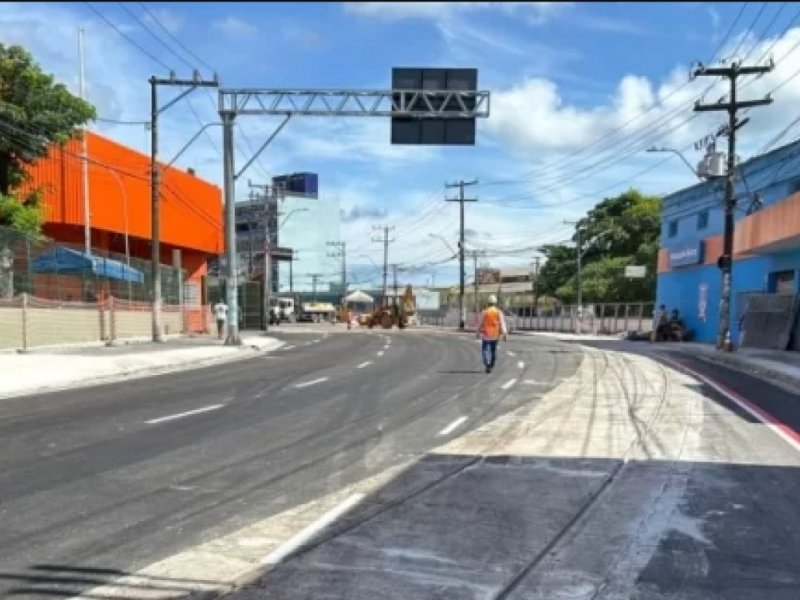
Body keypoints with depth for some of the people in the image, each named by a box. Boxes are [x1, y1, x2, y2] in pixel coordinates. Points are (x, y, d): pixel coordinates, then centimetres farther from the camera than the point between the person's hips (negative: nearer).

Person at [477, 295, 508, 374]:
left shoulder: (484, 312, -6)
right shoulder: (499, 312, -3)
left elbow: (480, 323, 1)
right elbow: (502, 324, -9)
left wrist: (478, 332, 16)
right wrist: (505, 334, -9)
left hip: (486, 335, -2)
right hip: (495, 335, 2)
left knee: (485, 350, -1)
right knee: (493, 350, 16)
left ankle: (487, 364, -25)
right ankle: (491, 366, 25)